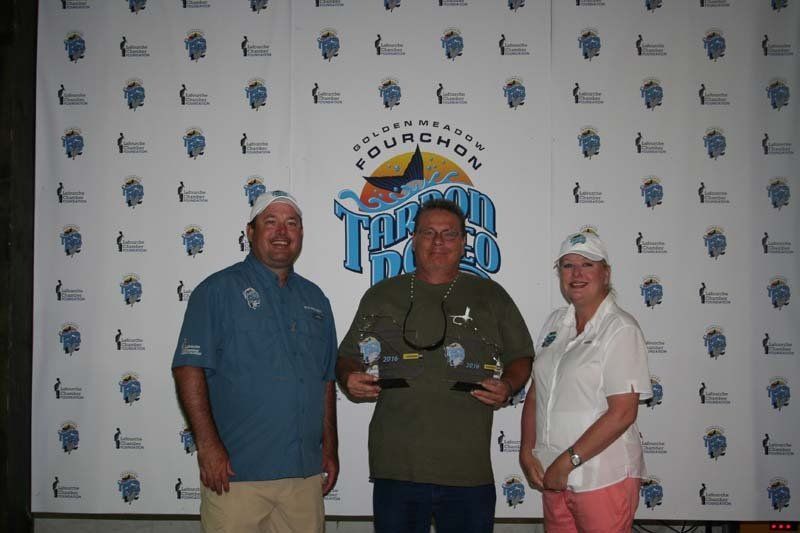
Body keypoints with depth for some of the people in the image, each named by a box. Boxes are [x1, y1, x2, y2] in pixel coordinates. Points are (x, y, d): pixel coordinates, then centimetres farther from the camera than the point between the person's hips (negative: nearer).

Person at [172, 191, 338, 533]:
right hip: (236, 473, -5)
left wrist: (330, 448, 13)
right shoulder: (219, 289, -3)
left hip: (305, 473, 5)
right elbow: (188, 368, -10)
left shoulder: (314, 298, 14)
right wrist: (207, 444, -17)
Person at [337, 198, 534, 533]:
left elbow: (521, 358, 13)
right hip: (395, 468, 1)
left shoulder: (491, 296, 9)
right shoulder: (381, 296, 11)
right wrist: (349, 380, -5)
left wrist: (508, 386, -7)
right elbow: (347, 358, 17)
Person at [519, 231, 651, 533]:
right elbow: (536, 393, 11)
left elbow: (622, 413, -16)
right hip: (553, 477, 6)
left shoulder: (621, 329, -10)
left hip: (604, 480, -6)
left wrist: (567, 462, -16)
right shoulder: (555, 323, 9)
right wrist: (527, 451, -1)